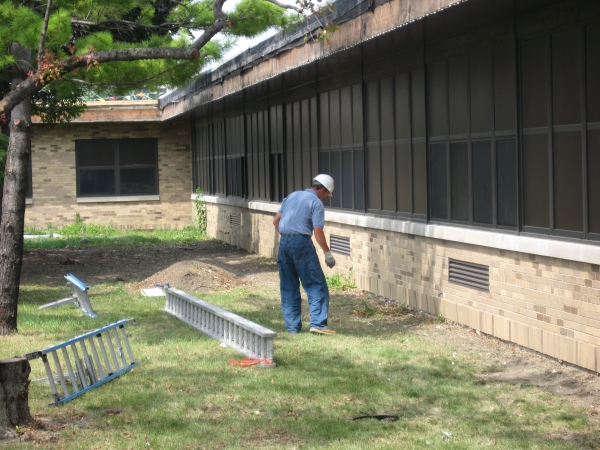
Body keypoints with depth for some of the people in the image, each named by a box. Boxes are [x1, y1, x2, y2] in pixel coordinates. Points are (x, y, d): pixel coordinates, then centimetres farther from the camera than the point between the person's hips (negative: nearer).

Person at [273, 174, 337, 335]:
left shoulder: (292, 196, 15)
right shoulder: (316, 203, -4)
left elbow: (276, 220, 16)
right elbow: (318, 232, -11)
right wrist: (328, 254, -4)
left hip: (284, 243, 6)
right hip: (301, 243, -6)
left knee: (288, 287, 12)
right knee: (316, 286, -1)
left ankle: (292, 326, 11)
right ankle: (318, 323, -10)